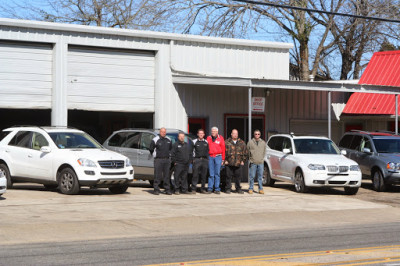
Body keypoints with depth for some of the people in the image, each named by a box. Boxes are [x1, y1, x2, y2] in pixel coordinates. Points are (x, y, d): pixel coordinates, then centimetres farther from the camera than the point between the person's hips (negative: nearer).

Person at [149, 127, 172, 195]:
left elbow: (171, 148, 27)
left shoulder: (168, 140, 13)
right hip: (158, 160, -4)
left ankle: (167, 190, 9)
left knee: (167, 175, 5)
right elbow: (151, 149, 2)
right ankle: (156, 190, -3)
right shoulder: (155, 140, -3)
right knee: (157, 175, -6)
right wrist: (155, 155, 6)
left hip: (167, 160, 4)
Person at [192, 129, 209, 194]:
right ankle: (193, 189, -5)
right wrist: (192, 159, -3)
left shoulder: (206, 142, 14)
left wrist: (207, 159, 10)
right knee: (195, 174, -7)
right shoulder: (194, 142, 4)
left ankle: (203, 189, 11)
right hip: (197, 160, -3)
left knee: (204, 175, 5)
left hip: (204, 160, 3)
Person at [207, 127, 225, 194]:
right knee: (211, 174, 1)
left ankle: (217, 189, 2)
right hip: (210, 157, 1)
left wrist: (223, 159, 1)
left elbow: (223, 149, 5)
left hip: (218, 156, -1)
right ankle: (210, 188, 4)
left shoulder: (220, 138, 5)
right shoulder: (208, 138, 11)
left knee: (217, 173, -1)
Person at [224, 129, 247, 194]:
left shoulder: (242, 143, 11)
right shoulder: (227, 142, 4)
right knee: (229, 176, 0)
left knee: (238, 176, 3)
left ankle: (238, 188, 13)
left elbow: (245, 152, 12)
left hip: (239, 163, 2)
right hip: (229, 163, -2)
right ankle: (228, 188, 8)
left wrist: (243, 160, 5)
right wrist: (225, 160, -3)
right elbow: (224, 152, 3)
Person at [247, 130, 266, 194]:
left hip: (260, 163, 2)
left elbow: (264, 152, 17)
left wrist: (262, 159, 9)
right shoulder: (250, 142, 2)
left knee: (260, 176, 3)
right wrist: (250, 159, 4)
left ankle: (260, 189, 7)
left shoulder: (263, 143, 9)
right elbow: (247, 151, 7)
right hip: (253, 162, -2)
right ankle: (251, 189, 6)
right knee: (252, 176, -1)